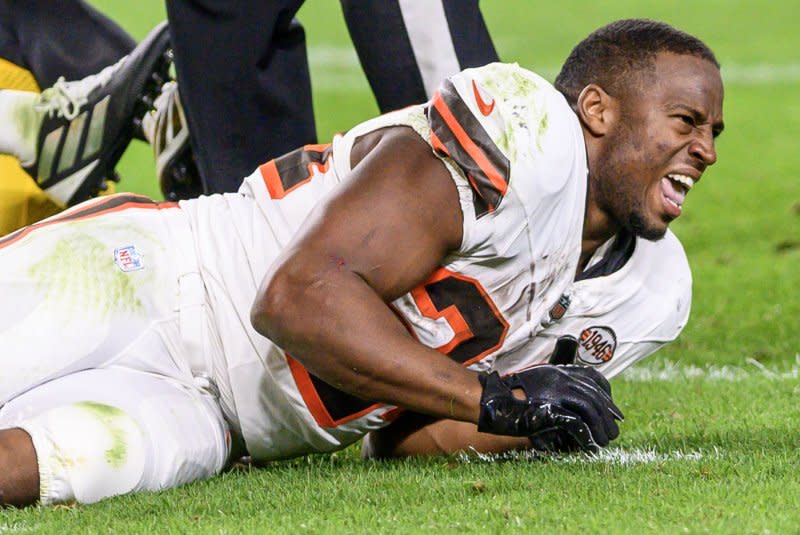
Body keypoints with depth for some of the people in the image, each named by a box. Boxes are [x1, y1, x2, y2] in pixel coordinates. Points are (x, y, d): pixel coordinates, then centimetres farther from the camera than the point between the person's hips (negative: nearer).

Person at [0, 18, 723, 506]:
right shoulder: (520, 133, -18)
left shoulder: (651, 291, 9)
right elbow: (303, 293, -23)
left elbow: (401, 436, 11)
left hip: (199, 418, 6)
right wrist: (494, 398, -23)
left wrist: (545, 419, -8)